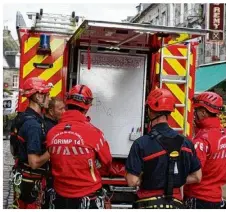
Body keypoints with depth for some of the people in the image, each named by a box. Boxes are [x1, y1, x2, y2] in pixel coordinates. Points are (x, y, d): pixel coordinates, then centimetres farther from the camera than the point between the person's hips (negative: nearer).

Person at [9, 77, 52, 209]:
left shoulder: (22, 117, 4)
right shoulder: (34, 124, -25)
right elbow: (34, 163, -27)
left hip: (21, 176, 9)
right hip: (31, 181, -9)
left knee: (21, 207, 20)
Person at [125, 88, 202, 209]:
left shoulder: (141, 143, -17)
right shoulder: (185, 143, -2)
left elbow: (132, 181, -18)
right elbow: (197, 177, 4)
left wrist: (146, 180, 2)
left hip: (149, 204, -4)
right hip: (175, 203, 4)